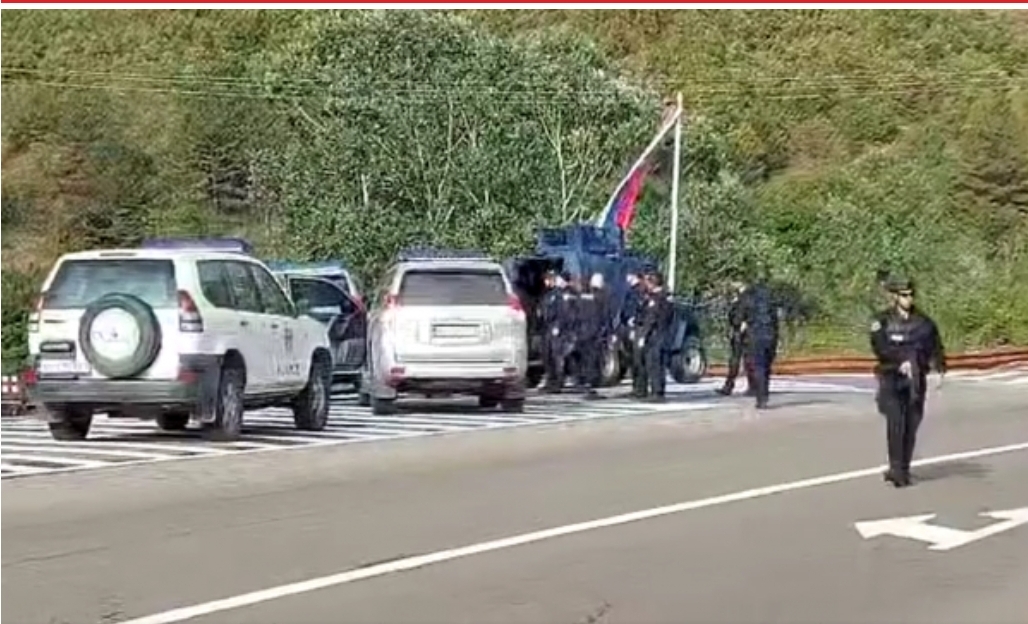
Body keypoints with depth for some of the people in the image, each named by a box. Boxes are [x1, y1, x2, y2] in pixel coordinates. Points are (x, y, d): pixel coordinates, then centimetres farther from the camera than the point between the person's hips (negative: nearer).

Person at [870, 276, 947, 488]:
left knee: (911, 425, 2)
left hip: (916, 381, 3)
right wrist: (901, 362, -26)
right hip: (891, 378, -3)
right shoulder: (882, 321, -2)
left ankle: (904, 471, 10)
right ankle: (896, 469, -11)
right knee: (895, 423, -13)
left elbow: (935, 347, 10)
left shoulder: (924, 321, 9)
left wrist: (940, 368, -7)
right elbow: (880, 348, -13)